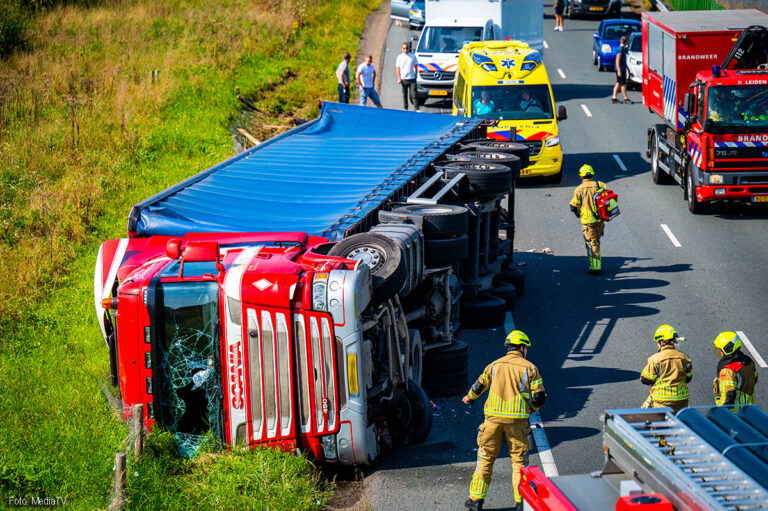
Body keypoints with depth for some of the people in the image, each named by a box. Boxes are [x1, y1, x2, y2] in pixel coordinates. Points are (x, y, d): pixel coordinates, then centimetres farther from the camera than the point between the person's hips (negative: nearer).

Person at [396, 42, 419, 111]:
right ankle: (405, 108, 16)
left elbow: (415, 67, 12)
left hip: (412, 79, 0)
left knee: (413, 94, -7)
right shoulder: (400, 57, 4)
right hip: (403, 79, 0)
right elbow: (398, 68, 5)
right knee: (405, 95, 7)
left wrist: (415, 76, 5)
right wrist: (399, 78, -4)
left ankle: (417, 109, -8)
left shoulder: (413, 56, 6)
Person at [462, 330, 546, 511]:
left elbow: (478, 386, 19)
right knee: (519, 459, 7)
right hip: (517, 420, -2)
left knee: (485, 457, 9)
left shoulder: (494, 365, 7)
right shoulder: (529, 368, -1)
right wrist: (531, 408, 19)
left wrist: (469, 397, 40)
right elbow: (539, 397, -3)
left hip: (493, 417, 2)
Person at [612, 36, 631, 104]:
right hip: (620, 69, -10)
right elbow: (617, 60, -20)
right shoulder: (620, 49, -17)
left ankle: (614, 98, 12)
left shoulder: (624, 49, 13)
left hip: (623, 69, 10)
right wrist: (619, 70, -23)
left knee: (618, 83, 10)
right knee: (623, 84, -4)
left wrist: (627, 68, 29)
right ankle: (626, 98, 0)